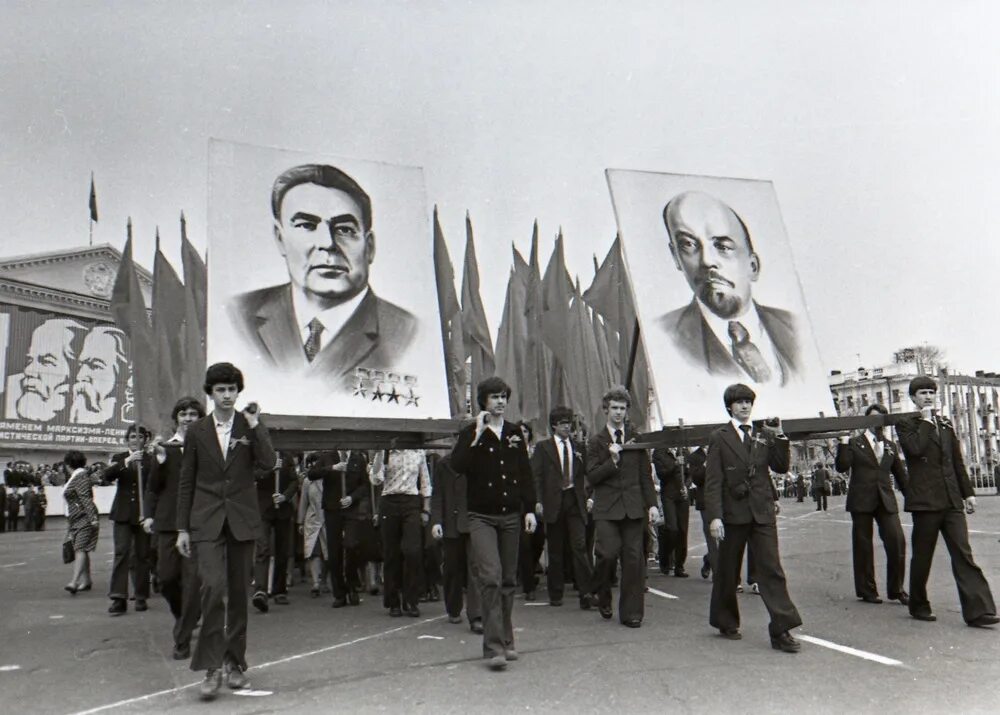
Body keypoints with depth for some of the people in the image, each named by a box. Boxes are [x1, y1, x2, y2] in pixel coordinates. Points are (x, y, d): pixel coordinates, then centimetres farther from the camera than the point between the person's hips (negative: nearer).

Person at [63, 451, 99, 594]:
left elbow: (86, 499, -20)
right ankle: (86, 580, 15)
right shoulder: (75, 477, 18)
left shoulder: (80, 477, -12)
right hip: (75, 520, 10)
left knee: (80, 549, -17)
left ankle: (75, 581, -27)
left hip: (84, 519, -10)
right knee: (81, 550, 10)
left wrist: (93, 518, -26)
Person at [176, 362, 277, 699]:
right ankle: (211, 667, -9)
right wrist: (182, 528, 5)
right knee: (213, 586, -17)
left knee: (238, 593, 8)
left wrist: (255, 425, -14)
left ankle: (235, 662, 22)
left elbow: (268, 464, -10)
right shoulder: (196, 432, 6)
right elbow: (186, 482, 8)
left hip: (241, 520, 1)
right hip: (207, 522, -1)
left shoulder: (251, 426, 5)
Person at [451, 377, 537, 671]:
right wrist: (477, 437, -22)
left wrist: (529, 509, 8)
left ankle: (506, 641, 22)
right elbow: (457, 465, -19)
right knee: (490, 577, -15)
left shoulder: (515, 432, 9)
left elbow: (525, 473, 13)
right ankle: (493, 647, -12)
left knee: (508, 580, 10)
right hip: (482, 517, -4)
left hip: (511, 515, 4)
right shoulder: (470, 433, -2)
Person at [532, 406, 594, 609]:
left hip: (575, 501, 1)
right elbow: (536, 475, -1)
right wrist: (538, 501, -9)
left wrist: (582, 460, -5)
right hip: (554, 502, -1)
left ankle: (586, 592, -7)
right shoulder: (543, 447, 4)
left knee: (579, 546, -9)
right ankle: (555, 594, 18)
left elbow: (587, 473, 16)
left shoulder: (578, 447, 11)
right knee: (556, 551, 6)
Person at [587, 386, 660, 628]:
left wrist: (652, 504, 4)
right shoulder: (596, 440, 4)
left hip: (633, 506, 2)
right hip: (606, 508, -2)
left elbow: (646, 475, 11)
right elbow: (591, 477, -2)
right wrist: (612, 461, -14)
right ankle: (602, 596, 17)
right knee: (609, 553, -12)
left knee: (634, 558, -1)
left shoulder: (636, 438, 11)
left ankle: (631, 612, 9)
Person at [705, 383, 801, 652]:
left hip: (762, 511, 2)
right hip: (733, 512, -2)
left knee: (771, 569, -4)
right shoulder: (720, 438, -1)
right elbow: (712, 481, -6)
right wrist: (714, 516, -15)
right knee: (728, 572, 9)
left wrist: (779, 436, -5)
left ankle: (781, 630, -2)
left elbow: (781, 468, 5)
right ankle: (726, 623, 26)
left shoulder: (763, 436, 10)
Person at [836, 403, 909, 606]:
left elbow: (900, 474, 19)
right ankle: (867, 590, 13)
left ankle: (896, 589, 7)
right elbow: (842, 467, -8)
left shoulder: (890, 446, 16)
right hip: (861, 500, -3)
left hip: (886, 500, 3)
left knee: (897, 541, -8)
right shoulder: (854, 443, 4)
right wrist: (843, 444, -17)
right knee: (863, 546, 2)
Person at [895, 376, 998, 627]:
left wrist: (968, 492, 14)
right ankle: (919, 606, 18)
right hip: (925, 500, -4)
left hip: (951, 500, 5)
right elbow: (915, 448, -19)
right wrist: (926, 422, -10)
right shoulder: (905, 425, 1)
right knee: (922, 556, 4)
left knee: (963, 554, -4)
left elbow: (957, 461, 19)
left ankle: (978, 610, -7)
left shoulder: (945, 424, 17)